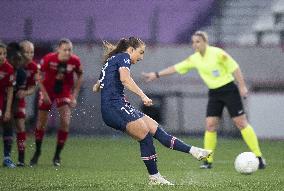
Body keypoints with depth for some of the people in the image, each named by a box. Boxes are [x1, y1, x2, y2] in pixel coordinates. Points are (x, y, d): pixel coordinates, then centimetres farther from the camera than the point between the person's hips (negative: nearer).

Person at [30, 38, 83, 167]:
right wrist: (44, 93, -13)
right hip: (48, 90, -1)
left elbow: (80, 76, 0)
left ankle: (57, 156, 1)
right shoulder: (48, 59, -23)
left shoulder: (75, 61, -17)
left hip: (64, 92, 1)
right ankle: (37, 152, 27)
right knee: (41, 123, 4)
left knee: (65, 123, -12)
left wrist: (74, 96, -3)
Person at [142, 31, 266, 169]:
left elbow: (235, 68, -12)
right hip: (214, 93, 6)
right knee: (210, 125, -4)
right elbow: (176, 68, 11)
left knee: (241, 123, -8)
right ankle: (208, 161, 1)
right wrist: (156, 75, 10)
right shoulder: (194, 59, 4)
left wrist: (242, 86, -14)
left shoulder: (217, 53, -14)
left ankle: (258, 157, -5)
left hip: (229, 90, -6)